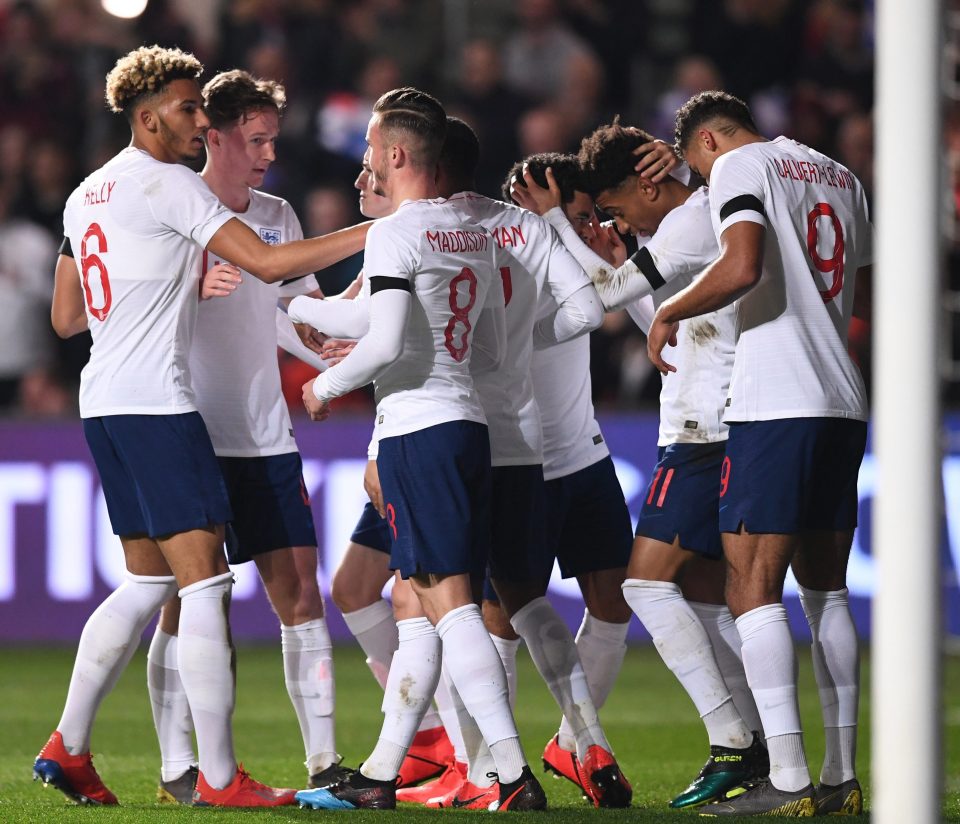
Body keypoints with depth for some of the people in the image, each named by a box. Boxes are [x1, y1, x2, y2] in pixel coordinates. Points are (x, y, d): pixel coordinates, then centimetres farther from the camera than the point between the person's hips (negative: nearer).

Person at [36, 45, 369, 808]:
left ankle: (67, 747, 15)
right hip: (155, 402, -9)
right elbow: (269, 262, -16)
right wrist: (375, 232, -11)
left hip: (103, 403, 9)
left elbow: (66, 317, 22)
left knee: (146, 584, 16)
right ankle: (219, 777, -11)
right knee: (205, 581, -9)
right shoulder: (167, 184, -9)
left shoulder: (87, 195, 17)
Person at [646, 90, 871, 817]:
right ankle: (843, 777, 13)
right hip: (844, 405, 8)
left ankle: (789, 781, -15)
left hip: (776, 406, -8)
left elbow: (742, 267, -20)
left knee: (754, 588, -7)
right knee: (825, 588, 14)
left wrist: (670, 312, -7)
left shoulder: (739, 165, -3)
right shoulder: (839, 175, 20)